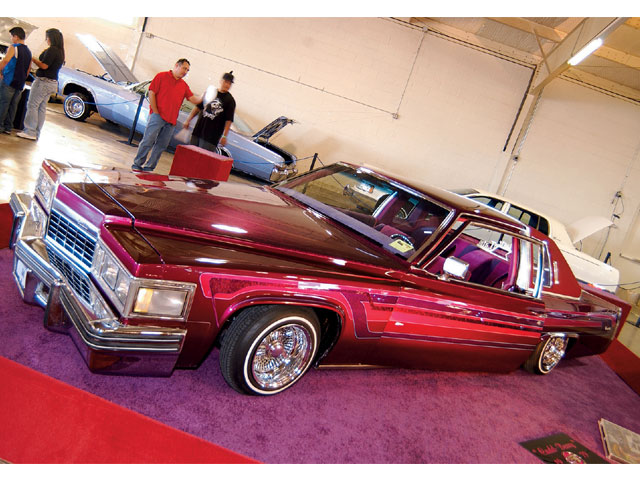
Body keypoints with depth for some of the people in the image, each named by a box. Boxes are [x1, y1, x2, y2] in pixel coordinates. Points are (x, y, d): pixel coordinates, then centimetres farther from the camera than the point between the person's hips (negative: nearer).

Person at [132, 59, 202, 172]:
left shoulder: (184, 85, 17)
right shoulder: (162, 76, 4)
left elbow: (194, 100, 10)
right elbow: (151, 93, -1)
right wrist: (155, 112, -7)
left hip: (171, 120, 5)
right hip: (158, 116, -5)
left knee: (161, 146, 4)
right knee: (148, 140, -6)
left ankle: (148, 167, 12)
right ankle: (137, 164, 5)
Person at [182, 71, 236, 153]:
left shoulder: (230, 100, 0)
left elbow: (229, 120, -6)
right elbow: (198, 107, 18)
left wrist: (224, 136, -14)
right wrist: (188, 121, 13)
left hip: (212, 136, -5)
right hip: (197, 131, 5)